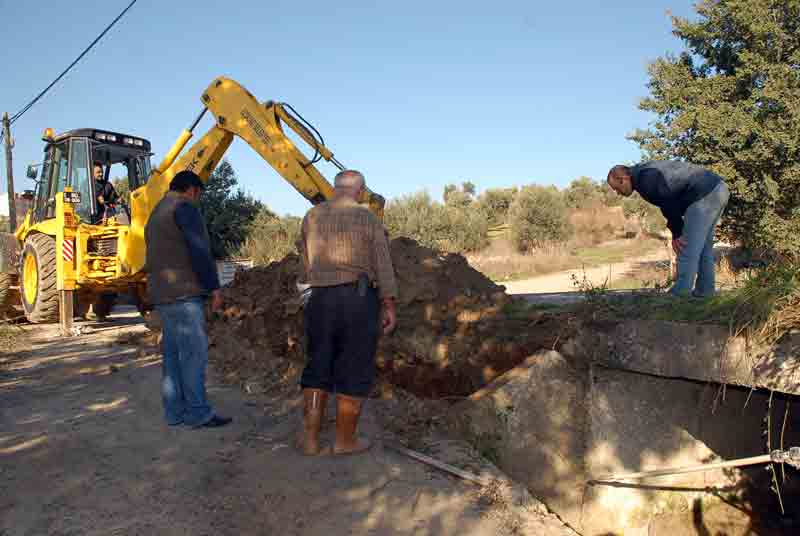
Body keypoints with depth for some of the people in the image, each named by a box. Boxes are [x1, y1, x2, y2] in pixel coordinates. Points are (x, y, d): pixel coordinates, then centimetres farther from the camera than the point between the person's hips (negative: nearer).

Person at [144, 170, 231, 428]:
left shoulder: (156, 214, 23)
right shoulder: (184, 207, -8)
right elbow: (199, 251, -17)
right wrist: (214, 287, -14)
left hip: (163, 294, 10)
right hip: (183, 293, -10)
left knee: (173, 354, 9)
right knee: (194, 352, -8)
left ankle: (175, 412, 12)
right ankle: (198, 412, -6)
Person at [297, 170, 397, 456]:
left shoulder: (311, 217, 8)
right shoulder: (368, 219, -3)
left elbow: (306, 263, 15)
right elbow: (383, 265, -6)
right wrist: (389, 306, 0)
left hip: (320, 299, 4)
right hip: (359, 298, -4)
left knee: (318, 368, 13)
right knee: (354, 370, 6)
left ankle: (310, 438, 15)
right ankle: (345, 439, 13)